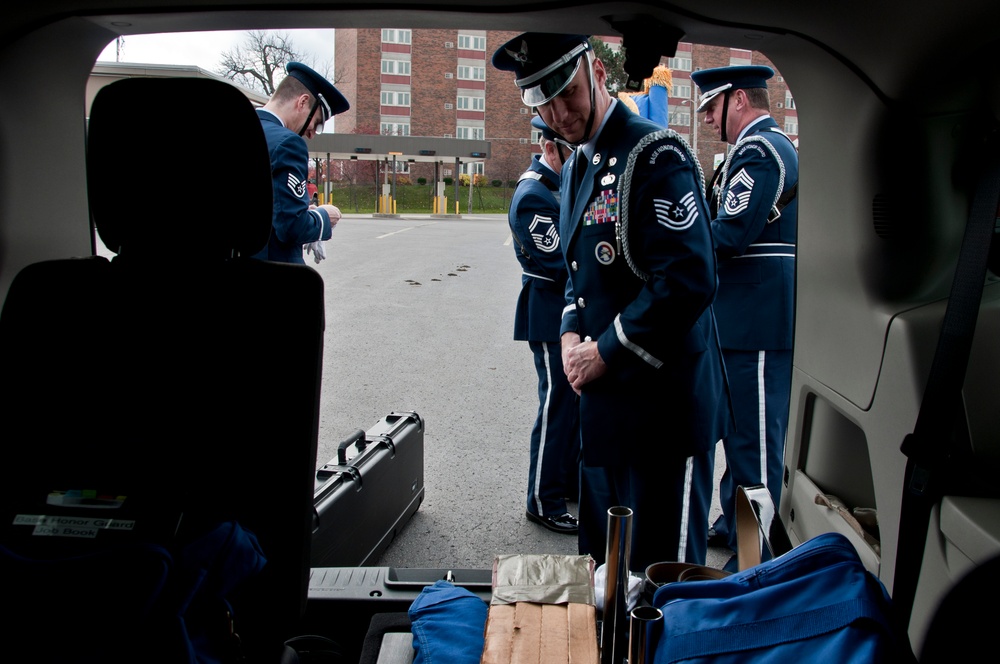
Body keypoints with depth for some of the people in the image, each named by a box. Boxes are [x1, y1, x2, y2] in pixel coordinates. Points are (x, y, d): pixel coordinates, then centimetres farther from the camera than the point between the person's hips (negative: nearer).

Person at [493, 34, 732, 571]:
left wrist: (606, 352, -16)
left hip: (664, 405, -9)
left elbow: (689, 281, -24)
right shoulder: (575, 170, 14)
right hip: (603, 405, 9)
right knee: (601, 568, 21)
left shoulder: (655, 154, -15)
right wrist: (570, 334, 5)